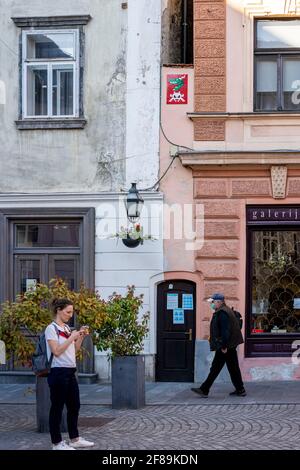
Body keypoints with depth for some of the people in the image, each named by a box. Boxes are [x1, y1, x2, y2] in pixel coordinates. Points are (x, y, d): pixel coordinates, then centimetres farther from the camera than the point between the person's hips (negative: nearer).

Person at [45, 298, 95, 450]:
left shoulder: (67, 328, 13)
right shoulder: (51, 328, -10)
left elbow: (74, 349, 17)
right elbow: (56, 351, -19)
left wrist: (81, 336, 4)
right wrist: (72, 337, -18)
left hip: (70, 372, 9)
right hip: (59, 373, -9)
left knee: (74, 405, 13)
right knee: (57, 407, -1)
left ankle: (75, 439, 23)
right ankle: (57, 443, 7)